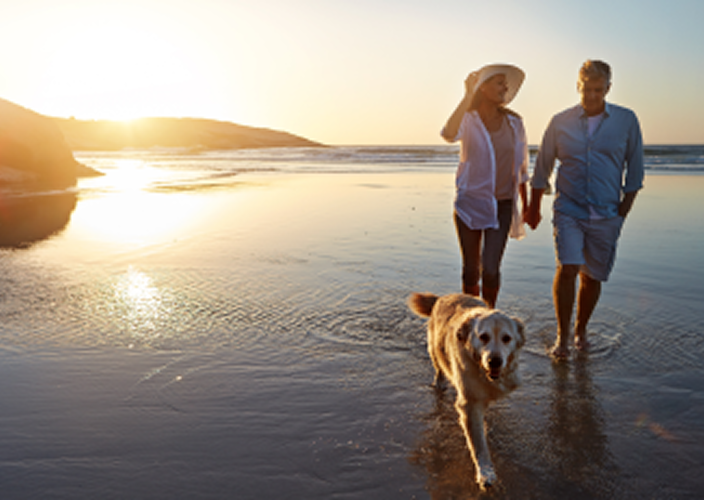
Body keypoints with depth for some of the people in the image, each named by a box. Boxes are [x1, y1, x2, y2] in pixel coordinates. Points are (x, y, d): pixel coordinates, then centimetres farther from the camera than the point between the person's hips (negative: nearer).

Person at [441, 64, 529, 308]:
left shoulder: (513, 123, 3)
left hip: (502, 205, 1)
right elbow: (449, 135, -32)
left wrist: (525, 204, 16)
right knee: (471, 270, 7)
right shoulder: (467, 119, -6)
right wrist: (468, 96, -28)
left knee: (490, 269, -8)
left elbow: (520, 165, 13)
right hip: (470, 203, -1)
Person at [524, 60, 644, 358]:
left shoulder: (626, 121, 3)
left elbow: (634, 167, 9)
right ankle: (562, 336, -2)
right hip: (568, 210, -1)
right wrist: (534, 207, 13)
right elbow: (542, 167, 11)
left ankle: (581, 330, 28)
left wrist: (625, 206, 2)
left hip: (606, 215, 1)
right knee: (567, 269, -16)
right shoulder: (561, 122, 3)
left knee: (592, 277, 6)